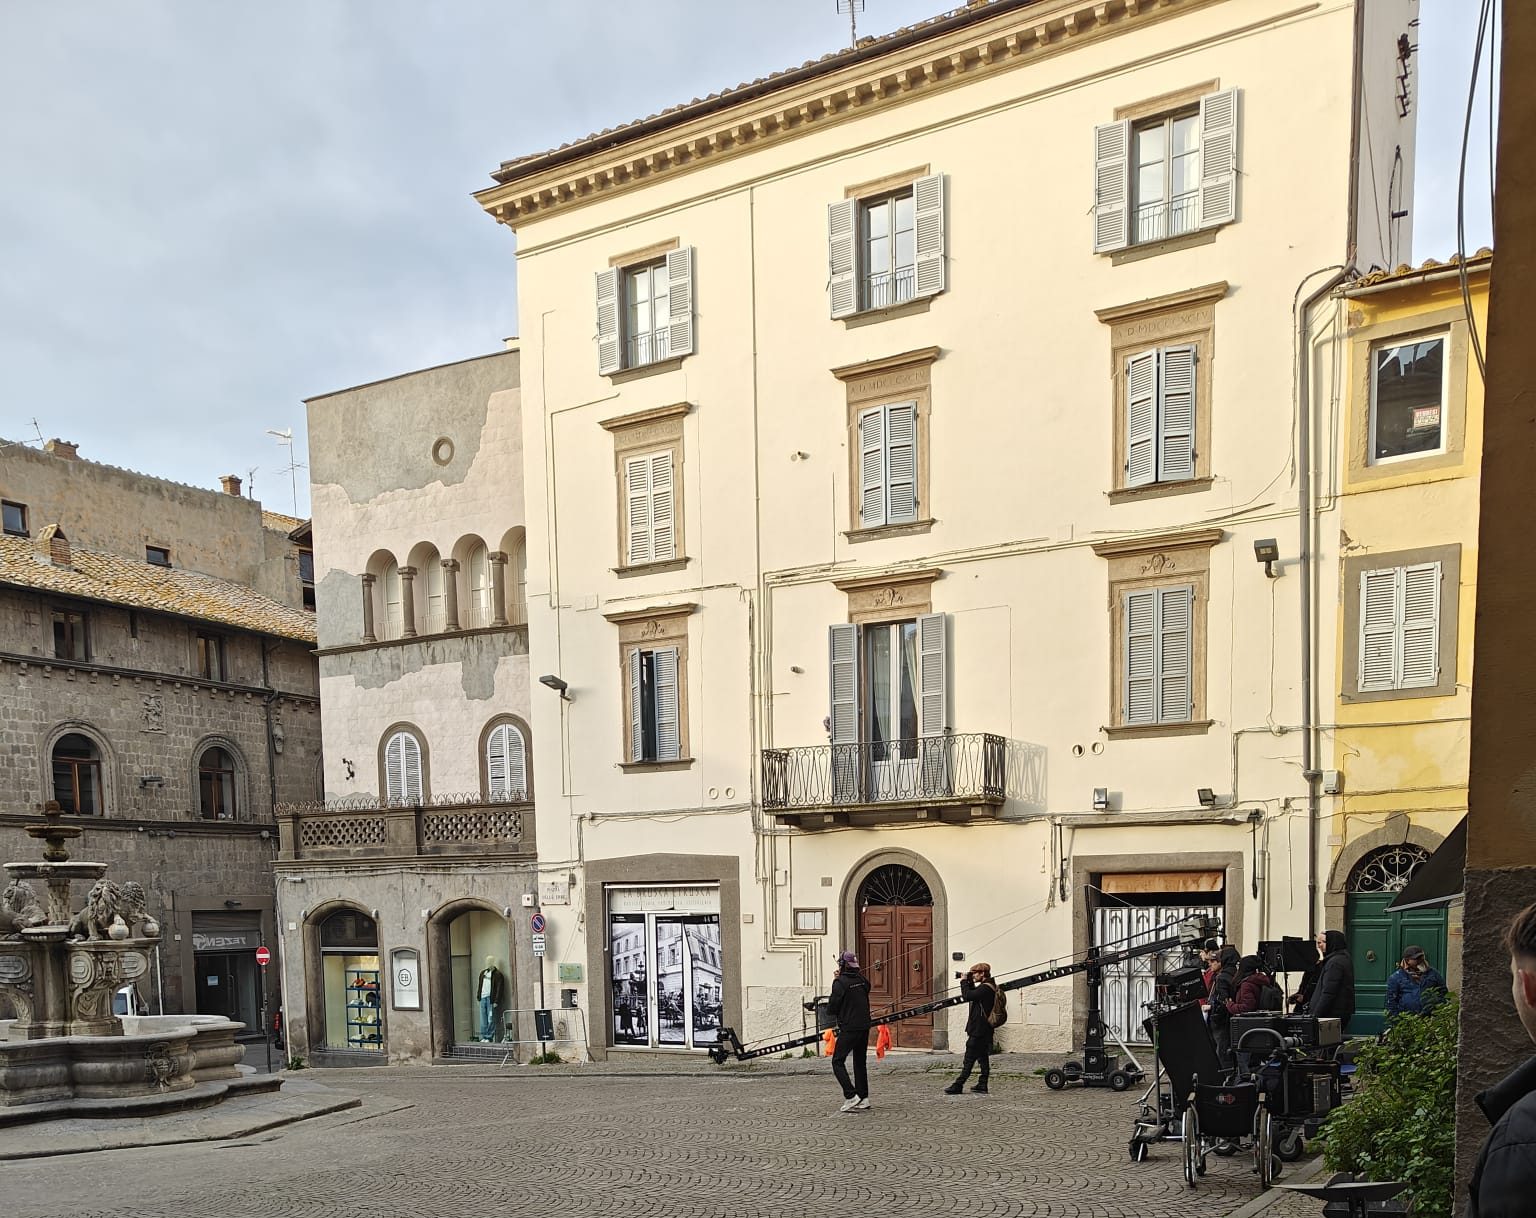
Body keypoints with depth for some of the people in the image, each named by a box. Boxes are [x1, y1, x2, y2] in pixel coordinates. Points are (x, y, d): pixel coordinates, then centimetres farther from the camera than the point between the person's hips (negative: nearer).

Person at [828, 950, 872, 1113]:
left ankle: (851, 1096, -11)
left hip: (849, 1028, -7)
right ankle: (863, 1099, 14)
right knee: (860, 1062, 15)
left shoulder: (840, 983, -13)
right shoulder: (862, 980, 5)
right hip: (865, 1026, 7)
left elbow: (831, 1009, -13)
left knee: (838, 1062, 1)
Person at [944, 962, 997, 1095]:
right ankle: (982, 1085, 13)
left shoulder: (985, 988, -19)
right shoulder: (989, 987, 14)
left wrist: (964, 982, -11)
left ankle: (958, 1085, -7)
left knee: (969, 1059, -8)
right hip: (984, 1030, 10)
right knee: (983, 1057, 11)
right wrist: (969, 983, 9)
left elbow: (967, 996, -25)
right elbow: (973, 995, 22)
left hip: (978, 1030, -10)